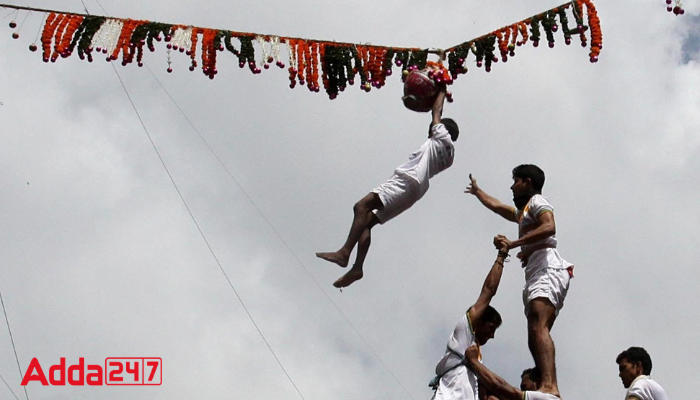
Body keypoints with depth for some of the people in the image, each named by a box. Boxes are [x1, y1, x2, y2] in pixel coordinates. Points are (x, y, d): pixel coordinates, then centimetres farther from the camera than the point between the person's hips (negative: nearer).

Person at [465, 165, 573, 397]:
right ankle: (547, 388, -18)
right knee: (535, 335, -4)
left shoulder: (536, 201, 8)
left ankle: (550, 387, -47)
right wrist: (477, 192, 70)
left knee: (538, 327, -29)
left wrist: (513, 244, -15)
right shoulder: (523, 212, 37)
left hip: (548, 269, -10)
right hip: (536, 274, 10)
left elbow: (549, 227, -13)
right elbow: (498, 207, 56)